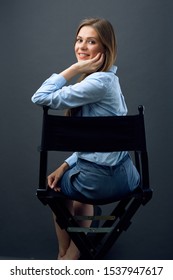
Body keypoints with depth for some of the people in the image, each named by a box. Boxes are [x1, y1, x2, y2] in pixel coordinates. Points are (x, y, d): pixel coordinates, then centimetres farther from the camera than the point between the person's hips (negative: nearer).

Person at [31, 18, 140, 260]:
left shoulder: (99, 82, -20)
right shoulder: (107, 79, 10)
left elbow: (41, 98, -20)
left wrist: (74, 69, -16)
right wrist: (66, 165, 6)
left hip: (104, 177, -8)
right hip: (123, 174, 8)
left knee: (57, 186, 22)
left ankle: (64, 254, 40)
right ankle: (74, 254, 43)